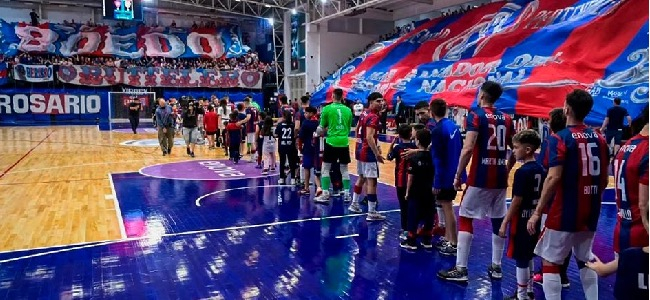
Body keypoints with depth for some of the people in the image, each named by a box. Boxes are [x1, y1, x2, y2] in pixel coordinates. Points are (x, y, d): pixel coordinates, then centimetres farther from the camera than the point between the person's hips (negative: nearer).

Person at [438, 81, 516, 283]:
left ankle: (460, 269, 1)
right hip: (500, 178, 6)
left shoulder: (476, 115, -7)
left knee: (465, 219, 2)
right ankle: (496, 267, 23)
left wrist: (458, 175, -11)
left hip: (480, 177, -6)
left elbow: (468, 148, -18)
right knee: (499, 221, 14)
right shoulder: (507, 119, 10)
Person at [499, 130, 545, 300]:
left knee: (520, 259, 3)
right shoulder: (541, 169, 5)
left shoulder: (522, 171, -20)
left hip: (521, 219, -8)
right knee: (528, 257, 20)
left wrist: (505, 223, -15)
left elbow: (517, 201, -20)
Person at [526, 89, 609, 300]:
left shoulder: (560, 138, -13)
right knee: (585, 261, 21)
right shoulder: (599, 139, 6)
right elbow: (604, 180, 11)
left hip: (565, 212, -6)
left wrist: (537, 212, -17)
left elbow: (553, 178, -21)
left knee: (550, 262, 3)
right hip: (590, 213, 7)